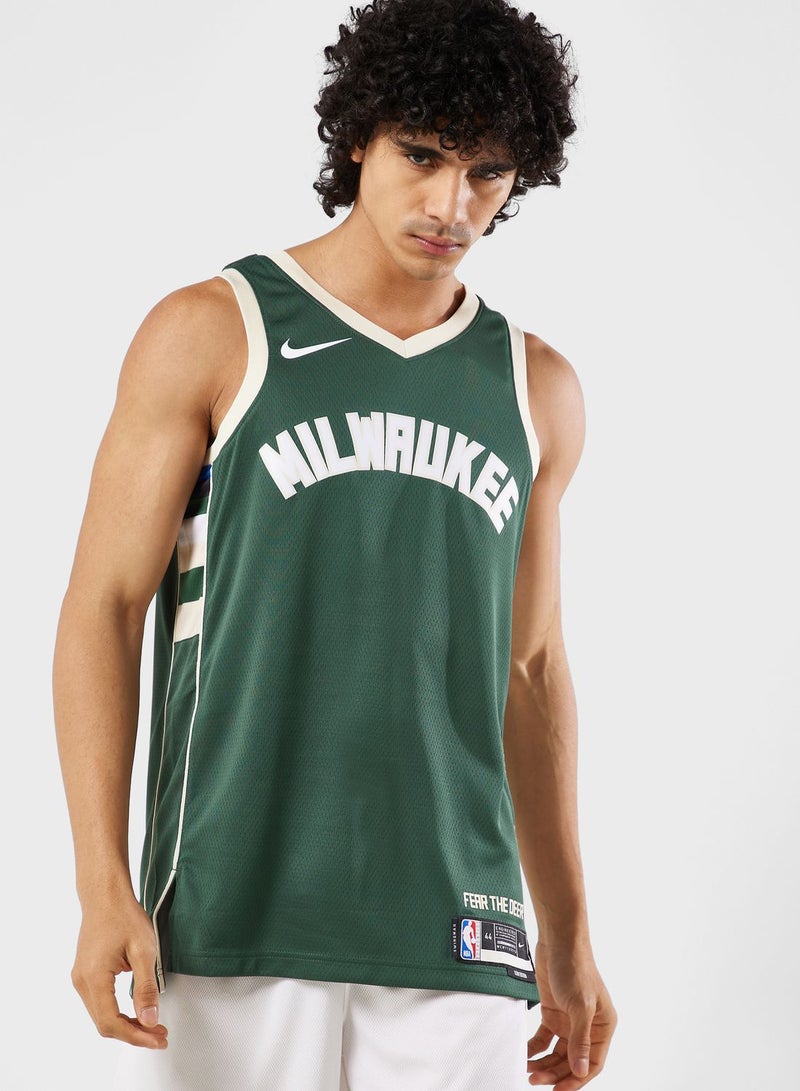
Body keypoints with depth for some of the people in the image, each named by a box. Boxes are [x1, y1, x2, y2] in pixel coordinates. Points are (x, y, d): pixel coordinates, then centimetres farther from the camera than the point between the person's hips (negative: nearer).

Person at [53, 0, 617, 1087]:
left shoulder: (537, 390, 12)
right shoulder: (210, 333, 1)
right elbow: (103, 608, -1)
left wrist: (568, 944, 18)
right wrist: (104, 890, -11)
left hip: (456, 945, 3)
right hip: (230, 925, -3)